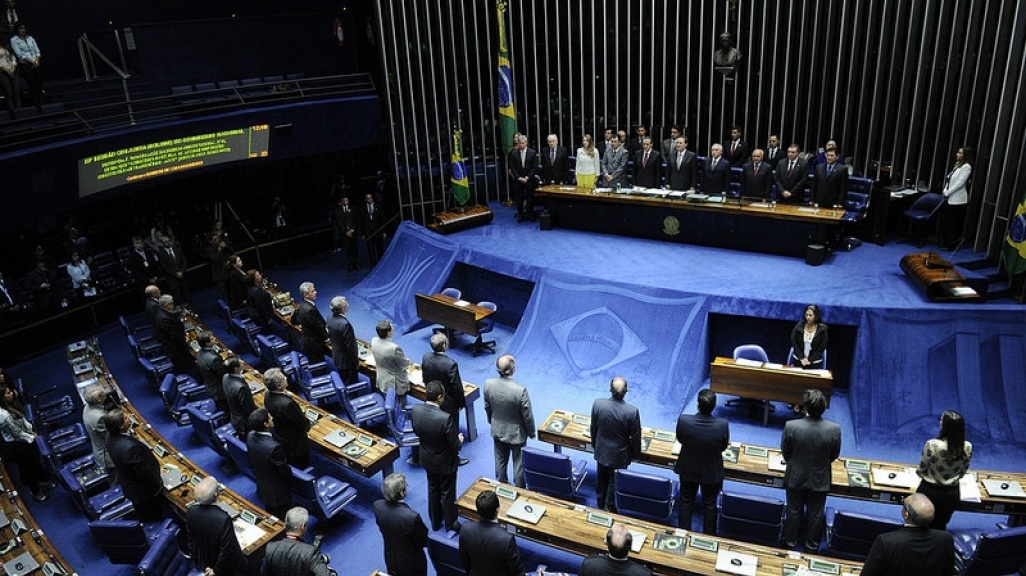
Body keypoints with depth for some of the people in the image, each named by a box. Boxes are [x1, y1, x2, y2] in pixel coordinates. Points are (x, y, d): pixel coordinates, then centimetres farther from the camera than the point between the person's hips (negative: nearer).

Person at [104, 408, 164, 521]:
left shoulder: (111, 437, -14)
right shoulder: (129, 448, -42)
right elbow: (145, 473, -28)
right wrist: (158, 487, -12)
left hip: (129, 485, 8)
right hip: (144, 492, -8)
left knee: (142, 516, 30)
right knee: (154, 520, 16)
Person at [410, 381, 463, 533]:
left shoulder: (415, 411, -21)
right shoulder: (446, 418, -37)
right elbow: (455, 446, -25)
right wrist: (460, 439, -3)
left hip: (427, 460, 5)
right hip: (445, 462, -5)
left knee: (433, 490, 27)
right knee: (447, 493, 19)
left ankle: (435, 521, 46)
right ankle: (450, 524, 40)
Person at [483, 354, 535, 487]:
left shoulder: (488, 384, -19)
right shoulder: (520, 390, -33)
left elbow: (487, 407, -1)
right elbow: (527, 415, -19)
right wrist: (531, 432, 0)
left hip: (497, 431, 4)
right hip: (516, 433, -4)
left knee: (500, 461, 24)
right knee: (519, 463, 17)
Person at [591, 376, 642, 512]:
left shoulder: (597, 404, -20)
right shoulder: (632, 412, -28)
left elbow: (593, 428, -4)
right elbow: (635, 437, -14)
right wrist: (635, 453, 4)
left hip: (601, 451, 3)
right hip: (619, 455, -3)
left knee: (601, 479, 24)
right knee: (615, 481, 17)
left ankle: (601, 505, 45)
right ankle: (611, 509, 33)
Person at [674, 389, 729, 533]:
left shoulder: (683, 420, -30)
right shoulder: (723, 425, -30)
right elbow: (723, 447, -11)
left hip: (688, 470, 1)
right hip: (712, 473, 0)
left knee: (686, 502, 25)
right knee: (709, 505, 24)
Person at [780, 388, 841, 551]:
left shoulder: (791, 426, -28)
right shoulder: (834, 429, -25)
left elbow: (785, 452, -11)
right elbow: (834, 455, -7)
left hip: (795, 478, 0)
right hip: (820, 480, 0)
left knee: (794, 511, 22)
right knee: (815, 514, 22)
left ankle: (790, 542, 40)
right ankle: (812, 547, 40)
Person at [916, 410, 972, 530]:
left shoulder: (932, 445, -28)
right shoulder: (967, 447, -17)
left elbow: (921, 470, -12)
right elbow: (962, 473, 0)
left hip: (929, 491, -3)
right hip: (952, 493, 3)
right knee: (940, 527, 25)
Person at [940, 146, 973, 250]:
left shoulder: (966, 167, -12)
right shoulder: (958, 164, 14)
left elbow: (960, 183, -17)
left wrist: (947, 192, -14)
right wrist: (945, 190, 2)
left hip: (958, 200, -8)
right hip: (951, 198, 8)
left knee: (954, 224, -1)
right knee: (945, 221, 12)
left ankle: (952, 245, 7)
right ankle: (946, 242, 23)